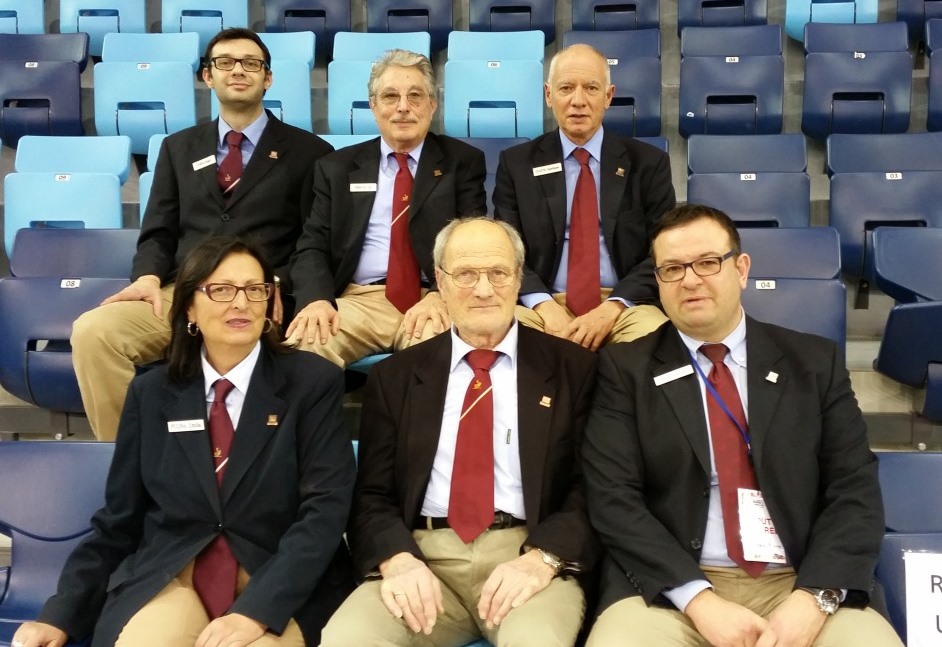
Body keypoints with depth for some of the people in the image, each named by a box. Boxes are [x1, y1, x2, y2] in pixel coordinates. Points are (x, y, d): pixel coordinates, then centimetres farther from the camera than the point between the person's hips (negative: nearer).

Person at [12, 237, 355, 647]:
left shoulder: (314, 382, -1)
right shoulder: (151, 393, 9)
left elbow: (325, 507, -9)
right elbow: (118, 519, 11)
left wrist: (256, 609, -20)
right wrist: (60, 614, -1)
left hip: (281, 584, -2)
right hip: (166, 576, 3)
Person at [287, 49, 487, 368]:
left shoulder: (463, 161, 11)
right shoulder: (337, 167, 16)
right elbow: (312, 246, 8)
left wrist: (442, 295, -20)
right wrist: (317, 299, -15)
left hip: (432, 299, -1)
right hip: (359, 300, 2)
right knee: (303, 347, -30)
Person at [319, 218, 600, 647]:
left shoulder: (573, 368, 7)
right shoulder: (395, 375, 12)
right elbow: (371, 495, 8)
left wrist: (542, 558, -16)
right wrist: (398, 559, -13)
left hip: (528, 554, -1)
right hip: (422, 556, 2)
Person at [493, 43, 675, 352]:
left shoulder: (649, 162, 7)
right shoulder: (517, 163, 8)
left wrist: (612, 308, -15)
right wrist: (545, 306, -17)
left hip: (625, 306, 0)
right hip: (544, 306, 0)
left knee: (653, 334, -32)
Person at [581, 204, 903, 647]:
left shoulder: (815, 362, 9)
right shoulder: (625, 368, 4)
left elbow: (855, 489, 3)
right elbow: (612, 497, -5)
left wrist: (814, 598, -12)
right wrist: (699, 600, -15)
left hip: (799, 583, 2)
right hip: (671, 587, -1)